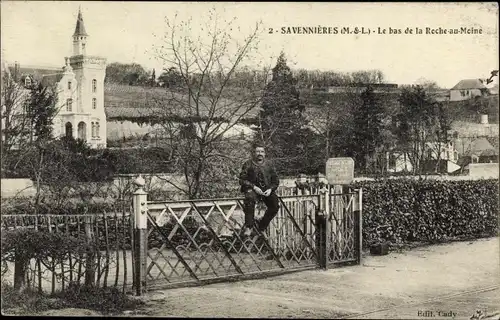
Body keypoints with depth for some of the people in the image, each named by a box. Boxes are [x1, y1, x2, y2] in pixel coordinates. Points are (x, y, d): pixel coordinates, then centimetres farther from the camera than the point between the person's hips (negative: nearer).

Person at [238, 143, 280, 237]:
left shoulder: (268, 165, 9)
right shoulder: (248, 164, 0)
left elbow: (276, 180, 12)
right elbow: (242, 180, -6)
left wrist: (270, 189, -8)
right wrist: (254, 187, -18)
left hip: (267, 190, 4)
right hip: (252, 188, -4)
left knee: (275, 205, -18)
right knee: (250, 198, -37)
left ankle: (261, 226, 3)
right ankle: (248, 227, -30)